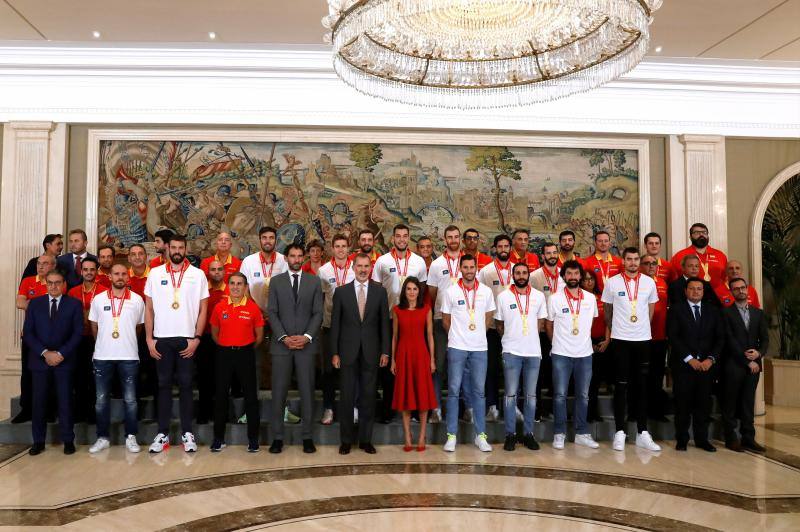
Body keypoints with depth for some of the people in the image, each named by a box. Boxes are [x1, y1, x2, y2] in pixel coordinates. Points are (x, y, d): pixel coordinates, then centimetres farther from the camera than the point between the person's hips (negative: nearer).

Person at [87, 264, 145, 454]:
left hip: (129, 357, -1)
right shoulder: (98, 299, 2)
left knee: (130, 400, 4)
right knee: (101, 400, 8)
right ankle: (103, 438, 20)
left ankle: (131, 437, 14)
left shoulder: (137, 300, 0)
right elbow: (94, 327, 13)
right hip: (102, 357, 1)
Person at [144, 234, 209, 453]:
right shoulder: (155, 274, 5)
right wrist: (149, 339, 0)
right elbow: (149, 308, 6)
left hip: (187, 339, -1)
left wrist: (196, 338, -6)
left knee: (186, 385, 4)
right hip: (162, 338, 1)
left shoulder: (198, 274, 1)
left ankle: (187, 433, 12)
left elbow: (203, 309, 2)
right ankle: (162, 433, 15)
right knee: (164, 385, 7)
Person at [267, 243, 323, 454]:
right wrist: (284, 337, -9)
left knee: (307, 391, 3)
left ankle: (307, 437, 12)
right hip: (281, 344, 0)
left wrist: (307, 336, -10)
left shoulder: (314, 281, 7)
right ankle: (277, 437, 12)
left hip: (306, 344, 0)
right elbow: (272, 312, 2)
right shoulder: (276, 281, 8)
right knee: (279, 392, 2)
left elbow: (318, 313, 3)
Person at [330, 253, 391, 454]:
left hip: (371, 352, 1)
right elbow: (335, 323, 2)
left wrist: (385, 351, 0)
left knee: (368, 397, 7)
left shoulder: (380, 291, 4)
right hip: (348, 352, 0)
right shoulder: (341, 291, 2)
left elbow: (384, 322, 4)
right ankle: (346, 440, 18)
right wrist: (334, 352, -2)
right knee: (347, 397, 5)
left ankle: (365, 439, 19)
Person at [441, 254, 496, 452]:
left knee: (479, 391, 7)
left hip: (479, 348, 2)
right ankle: (451, 435, 9)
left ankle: (480, 435, 16)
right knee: (453, 390, 1)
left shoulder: (486, 291, 4)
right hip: (457, 347, -2)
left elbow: (488, 318, 15)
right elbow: (445, 320, 7)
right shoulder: (451, 292, -1)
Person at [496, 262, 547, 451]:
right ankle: (510, 434, 10)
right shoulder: (503, 296, 0)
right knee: (511, 394, 2)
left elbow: (540, 322, 13)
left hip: (533, 352, 2)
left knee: (531, 395, 7)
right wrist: (511, 338, 9)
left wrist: (527, 337, 6)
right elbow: (498, 324, 8)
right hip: (511, 352, -2)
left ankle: (528, 433, 18)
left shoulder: (539, 296, 5)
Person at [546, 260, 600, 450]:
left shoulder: (590, 298, 4)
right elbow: (549, 325, 6)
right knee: (560, 395, 0)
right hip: (561, 354, -3)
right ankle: (559, 434, 10)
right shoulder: (555, 299, -4)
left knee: (583, 395, 9)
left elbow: (592, 322, 17)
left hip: (585, 354, 3)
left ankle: (582, 433, 20)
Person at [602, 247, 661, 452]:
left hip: (643, 339, 2)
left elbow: (651, 310, 14)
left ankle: (642, 433, 15)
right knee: (621, 385, 1)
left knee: (642, 385, 7)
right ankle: (620, 432, 8)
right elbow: (607, 311, 8)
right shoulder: (612, 282, -2)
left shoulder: (649, 282, 4)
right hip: (620, 339, -2)